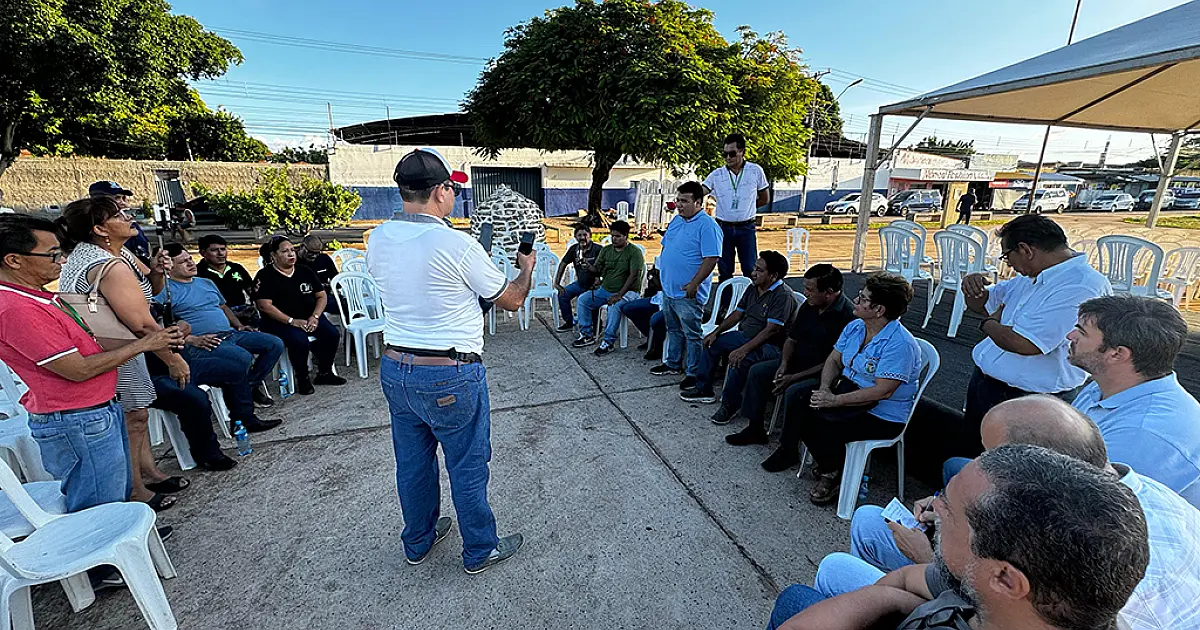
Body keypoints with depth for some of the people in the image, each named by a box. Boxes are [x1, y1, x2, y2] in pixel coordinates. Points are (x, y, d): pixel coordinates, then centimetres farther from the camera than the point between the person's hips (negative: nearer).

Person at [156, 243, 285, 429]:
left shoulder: (207, 283, 24)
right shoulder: (165, 290, 0)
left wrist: (238, 325, 15)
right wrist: (192, 339, -19)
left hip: (230, 334, 8)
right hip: (199, 344, -8)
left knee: (275, 344, -7)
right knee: (243, 357, -34)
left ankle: (250, 386, 0)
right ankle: (243, 419, -21)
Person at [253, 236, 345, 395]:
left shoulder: (305, 271, 12)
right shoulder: (265, 276, -2)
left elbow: (321, 296, 10)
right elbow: (264, 305, -13)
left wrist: (315, 317, -9)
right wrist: (292, 321, -20)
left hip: (310, 318, 5)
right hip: (280, 322, -4)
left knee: (332, 334, -20)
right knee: (300, 341, -33)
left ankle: (324, 373, -1)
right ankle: (302, 378, -9)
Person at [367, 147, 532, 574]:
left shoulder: (378, 239, 0)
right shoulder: (457, 245, -20)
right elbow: (512, 300, -8)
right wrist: (526, 267, 12)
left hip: (395, 369, 7)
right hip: (450, 378, -7)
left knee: (412, 463, 22)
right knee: (468, 467, 12)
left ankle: (417, 542, 44)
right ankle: (480, 551, 32)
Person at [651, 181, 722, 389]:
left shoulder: (707, 226, -16)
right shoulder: (676, 220, 10)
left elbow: (711, 258, -22)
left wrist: (694, 284, -23)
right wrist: (662, 273, 14)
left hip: (687, 293, -8)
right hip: (668, 289, 9)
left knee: (692, 334, 3)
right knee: (673, 330, 21)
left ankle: (695, 374, 15)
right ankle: (673, 364, 37)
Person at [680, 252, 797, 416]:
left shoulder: (783, 296, -21)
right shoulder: (753, 288, 7)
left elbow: (771, 330, -27)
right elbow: (737, 314, 14)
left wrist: (744, 349, -33)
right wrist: (716, 332, 4)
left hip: (770, 345, -10)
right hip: (745, 336, 10)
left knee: (741, 360, -35)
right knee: (712, 343, 8)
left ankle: (730, 404, -16)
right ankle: (703, 389, 17)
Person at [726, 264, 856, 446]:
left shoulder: (847, 316, -23)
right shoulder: (808, 306, 2)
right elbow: (791, 339, 12)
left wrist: (794, 377, -22)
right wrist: (783, 365, -7)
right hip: (796, 362, 9)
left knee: (794, 391, -32)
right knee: (757, 371, 1)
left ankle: (789, 449, -13)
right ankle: (755, 429, 11)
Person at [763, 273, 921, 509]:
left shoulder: (900, 344, -22)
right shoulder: (855, 327, 3)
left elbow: (883, 391, -26)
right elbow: (834, 359, 9)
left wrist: (835, 400, -25)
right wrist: (825, 388, -10)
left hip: (883, 416, -7)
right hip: (847, 388, 8)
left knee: (823, 426, -26)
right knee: (799, 403, -13)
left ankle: (832, 472, 4)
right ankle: (788, 451, 8)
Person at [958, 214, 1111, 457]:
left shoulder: (1081, 287, -23)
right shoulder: (1031, 278, 8)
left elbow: (1023, 344, -30)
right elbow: (981, 304, 20)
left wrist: (989, 324, -9)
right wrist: (973, 286, -4)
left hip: (1026, 400, -8)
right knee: (967, 455, 21)